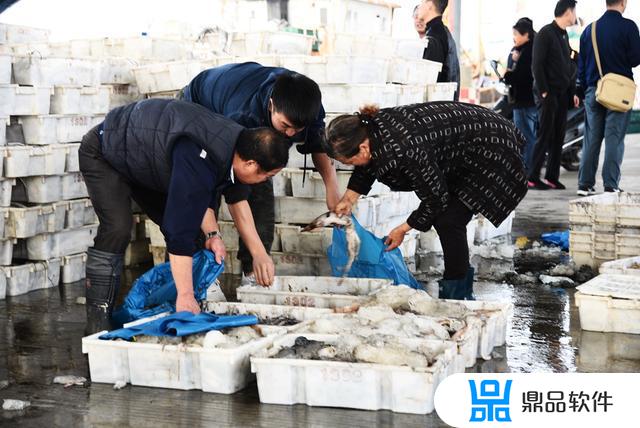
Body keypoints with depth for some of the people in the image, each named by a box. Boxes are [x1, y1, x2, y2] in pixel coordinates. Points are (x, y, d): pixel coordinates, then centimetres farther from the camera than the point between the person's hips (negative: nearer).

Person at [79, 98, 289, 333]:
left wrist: (212, 233, -11)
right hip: (103, 153, -9)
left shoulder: (235, 144, -13)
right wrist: (185, 296, -39)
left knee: (180, 221, 4)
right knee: (117, 229, -24)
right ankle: (97, 322, -19)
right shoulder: (198, 163, -41)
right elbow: (180, 230, -41)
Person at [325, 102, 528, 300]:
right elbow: (367, 166, 12)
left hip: (492, 149, -9)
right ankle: (464, 289, 25)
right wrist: (348, 199, 7)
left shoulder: (404, 152, -36)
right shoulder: (369, 128, -12)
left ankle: (454, 294, -1)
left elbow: (435, 199, -21)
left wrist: (403, 229, -9)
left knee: (448, 222, -12)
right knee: (442, 219, 11)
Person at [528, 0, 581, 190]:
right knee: (545, 136, -7)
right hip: (548, 94, -8)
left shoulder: (563, 35, 18)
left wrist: (572, 92, 15)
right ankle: (532, 178, -3)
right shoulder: (545, 33, -8)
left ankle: (552, 177, 11)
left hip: (562, 94, 8)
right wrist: (543, 91, -17)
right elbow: (537, 65, -13)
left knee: (558, 137, 6)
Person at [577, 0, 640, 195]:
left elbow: (581, 66, 12)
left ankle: (585, 183, 7)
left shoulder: (590, 29, 9)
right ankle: (611, 185, -4)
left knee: (591, 138, 8)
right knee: (614, 139, -2)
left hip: (593, 91, 4)